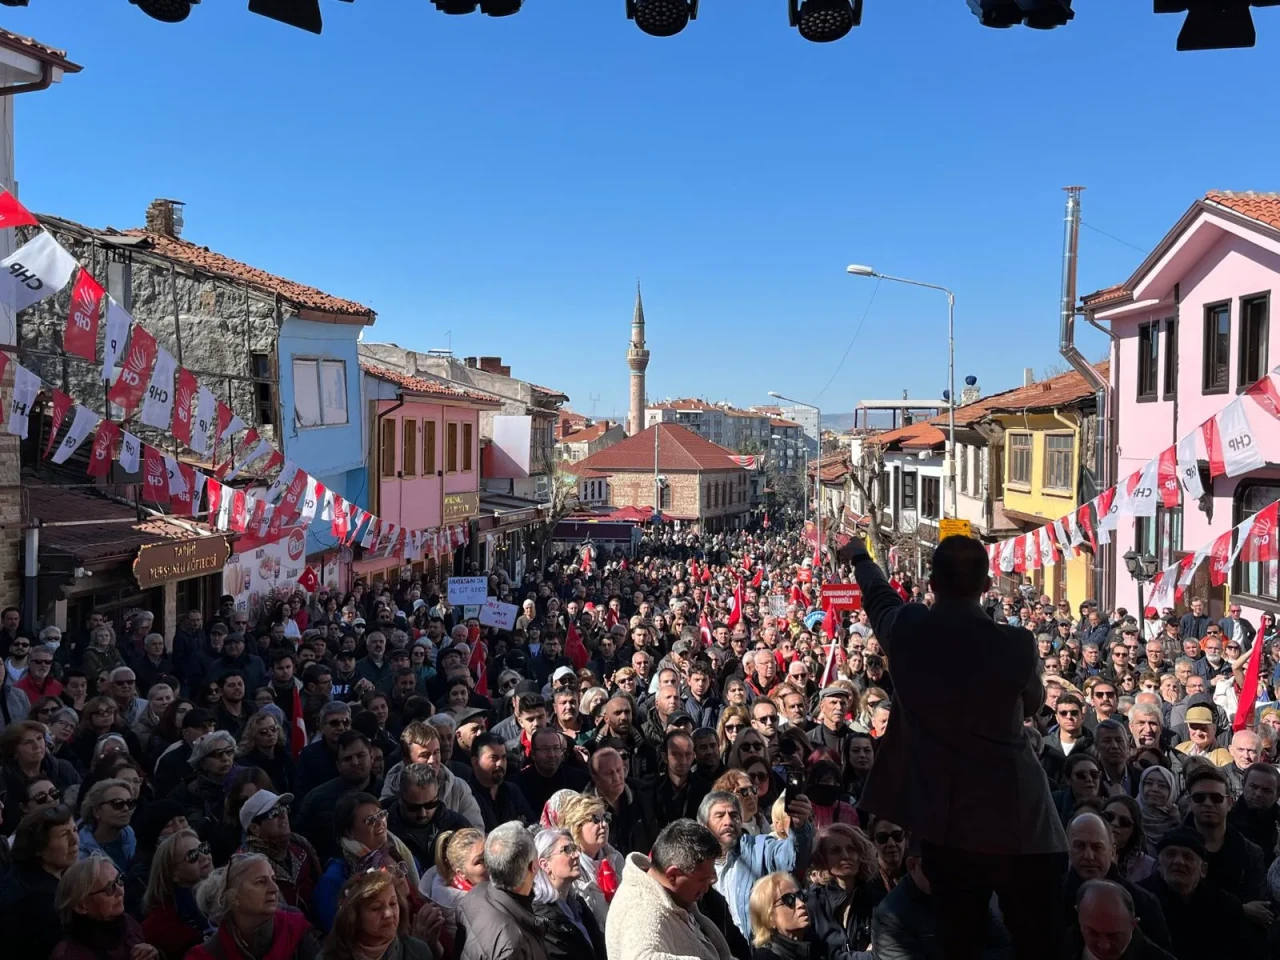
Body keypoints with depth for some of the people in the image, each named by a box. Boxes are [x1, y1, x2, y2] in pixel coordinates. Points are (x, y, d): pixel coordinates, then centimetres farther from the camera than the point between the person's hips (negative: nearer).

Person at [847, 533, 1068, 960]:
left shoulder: (906, 629, -7)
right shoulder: (1016, 645, -14)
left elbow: (878, 594, 18)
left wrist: (860, 556, 38)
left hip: (944, 822, 3)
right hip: (1015, 822, -2)